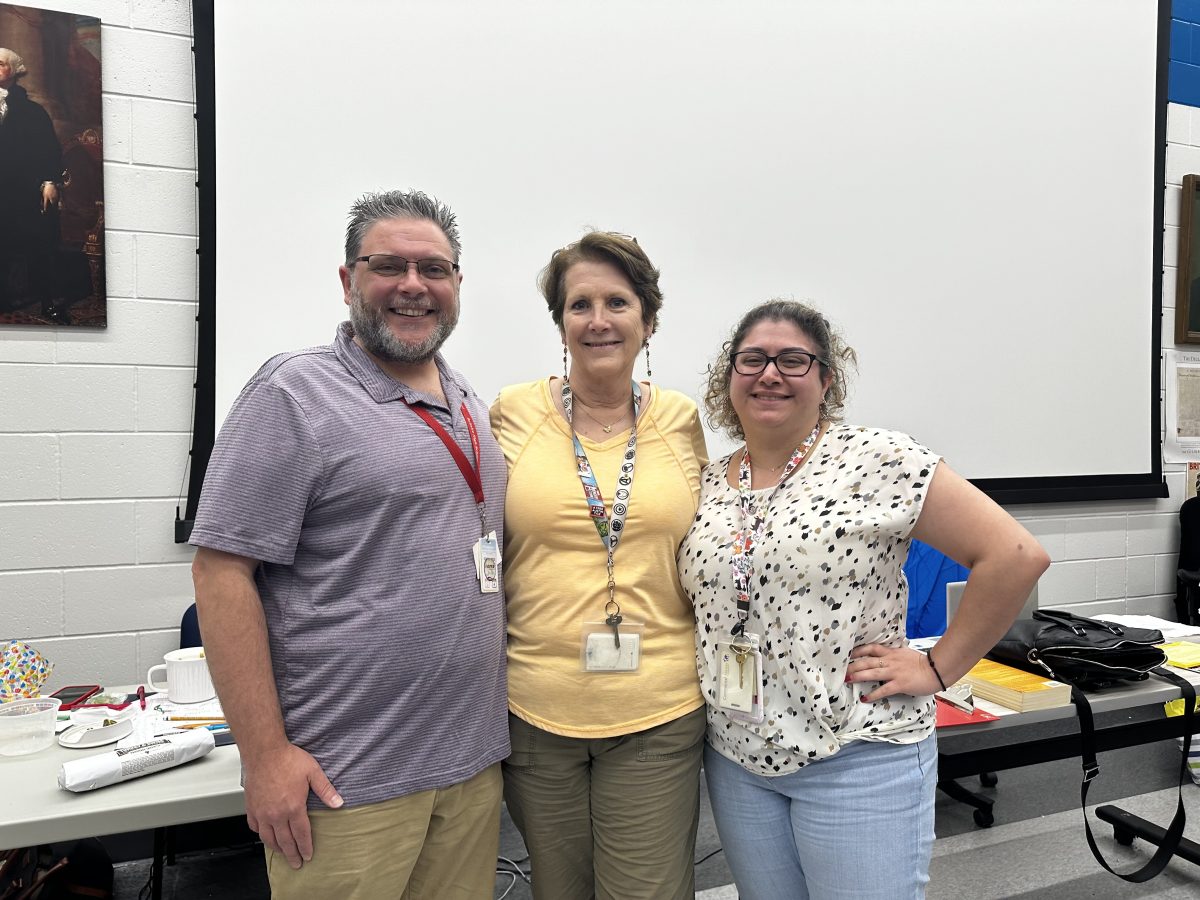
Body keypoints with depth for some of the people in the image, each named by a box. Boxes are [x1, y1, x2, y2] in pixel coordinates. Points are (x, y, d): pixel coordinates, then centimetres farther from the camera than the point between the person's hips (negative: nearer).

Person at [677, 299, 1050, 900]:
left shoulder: (879, 462, -12)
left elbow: (1016, 556, -13)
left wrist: (938, 668, -11)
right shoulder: (706, 487, 4)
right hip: (736, 756, 5)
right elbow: (686, 598, 18)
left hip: (859, 759, -4)